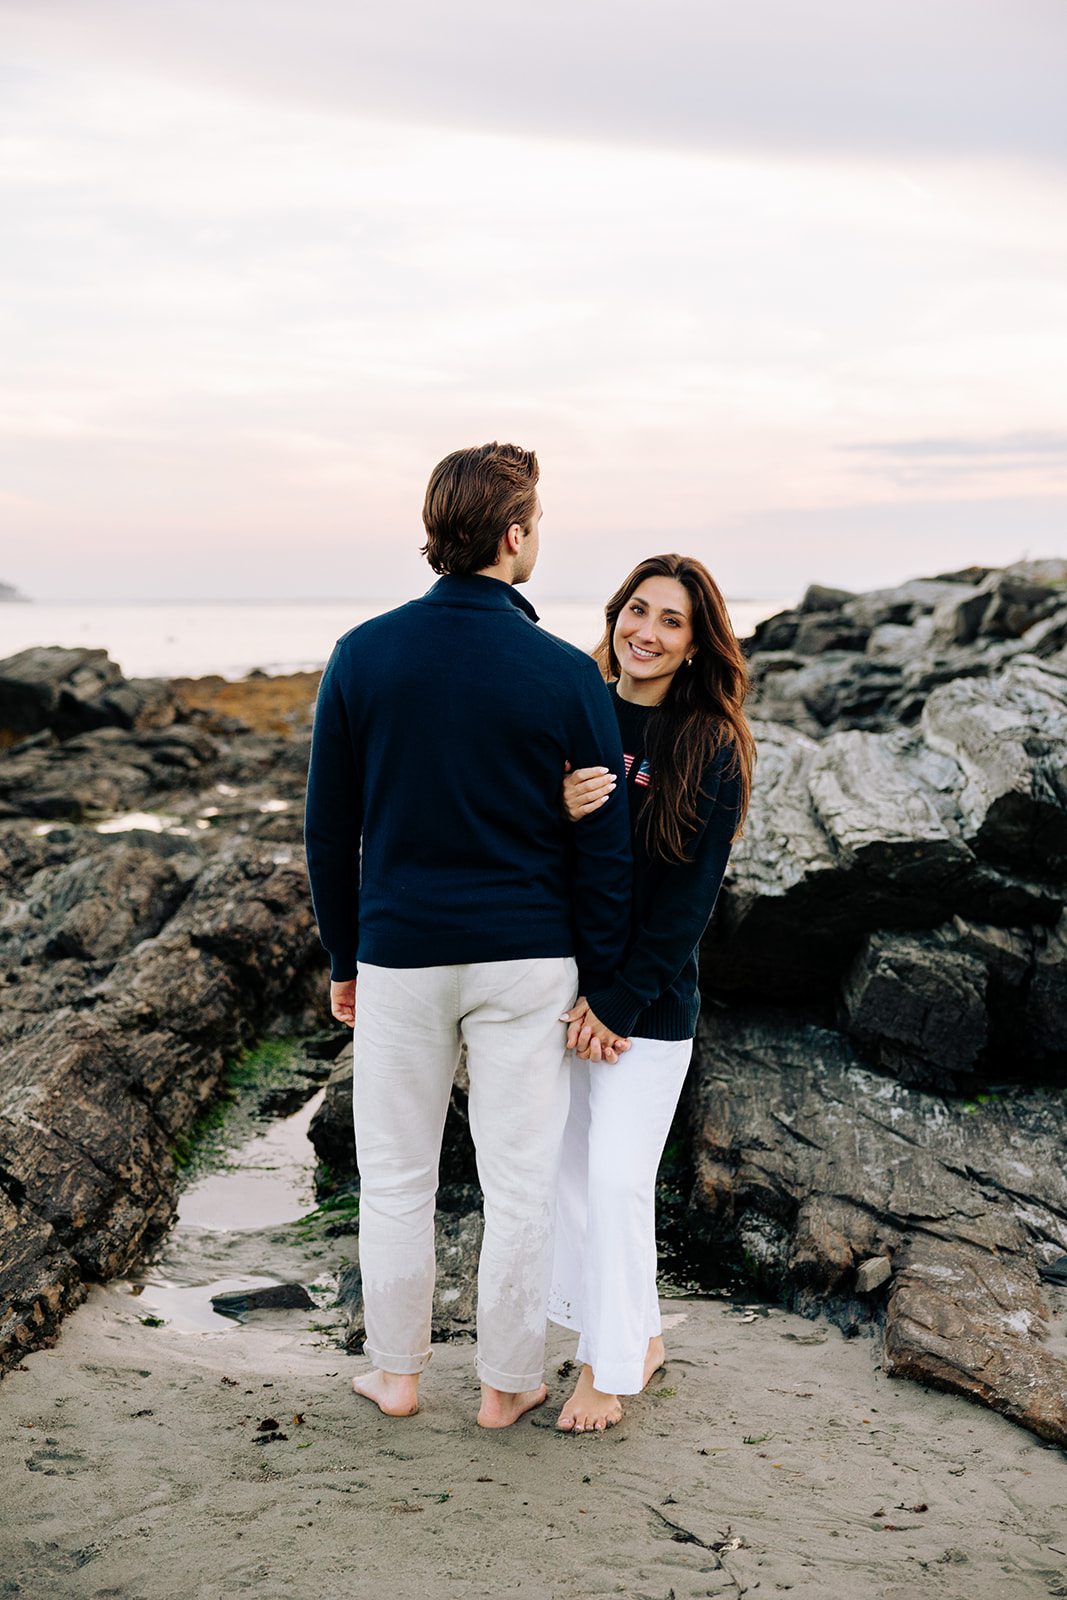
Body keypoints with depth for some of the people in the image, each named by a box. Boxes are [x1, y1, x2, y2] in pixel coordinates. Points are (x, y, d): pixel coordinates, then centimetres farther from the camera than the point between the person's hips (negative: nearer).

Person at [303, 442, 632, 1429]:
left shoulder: (362, 656, -4)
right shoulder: (566, 674, -10)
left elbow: (330, 829, 2)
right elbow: (603, 849, -6)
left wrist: (343, 960, 12)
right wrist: (601, 985, 4)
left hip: (399, 955, 2)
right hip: (527, 961, -1)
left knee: (396, 1177, 16)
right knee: (521, 1183, 11)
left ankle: (396, 1372, 30)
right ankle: (508, 1383, 25)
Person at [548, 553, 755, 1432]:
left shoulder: (713, 750, -8)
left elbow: (689, 895, -10)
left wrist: (619, 999, -13)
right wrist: (556, 815, -21)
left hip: (650, 998, -4)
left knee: (618, 1178, -1)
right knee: (573, 1168, 11)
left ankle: (613, 1366, 18)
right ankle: (639, 1334, 30)